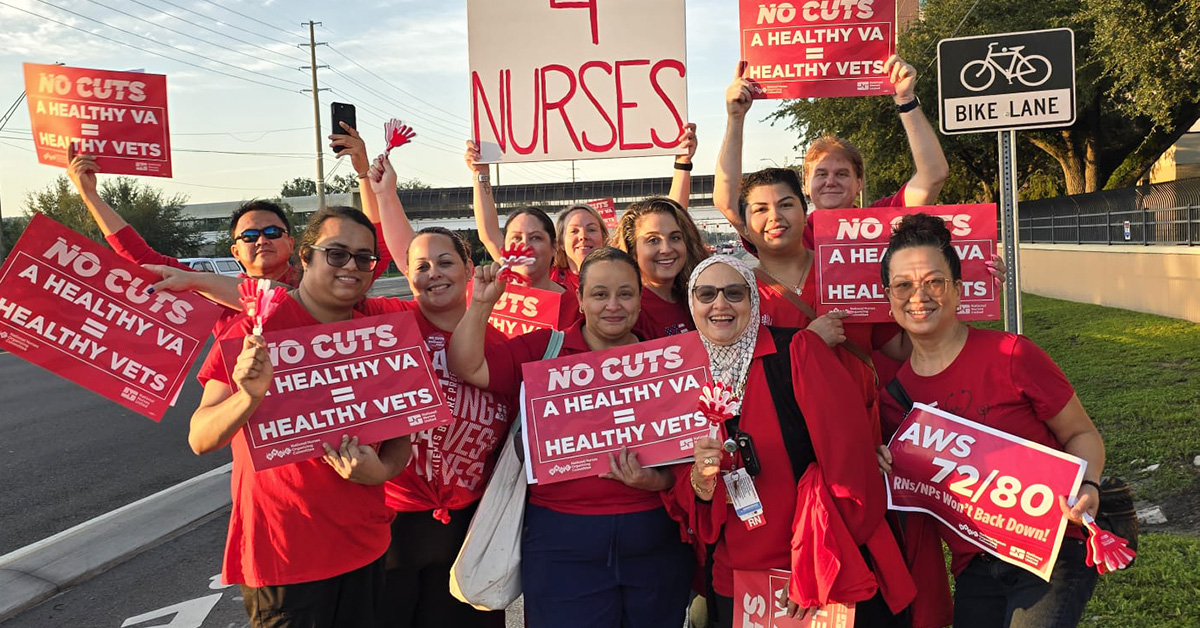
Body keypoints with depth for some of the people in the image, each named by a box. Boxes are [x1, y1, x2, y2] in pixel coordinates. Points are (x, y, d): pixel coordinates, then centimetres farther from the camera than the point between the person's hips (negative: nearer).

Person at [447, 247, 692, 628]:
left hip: (654, 539, 2)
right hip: (562, 543, -2)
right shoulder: (542, 349, 2)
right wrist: (482, 303, -13)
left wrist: (659, 481, -13)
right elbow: (468, 368, -7)